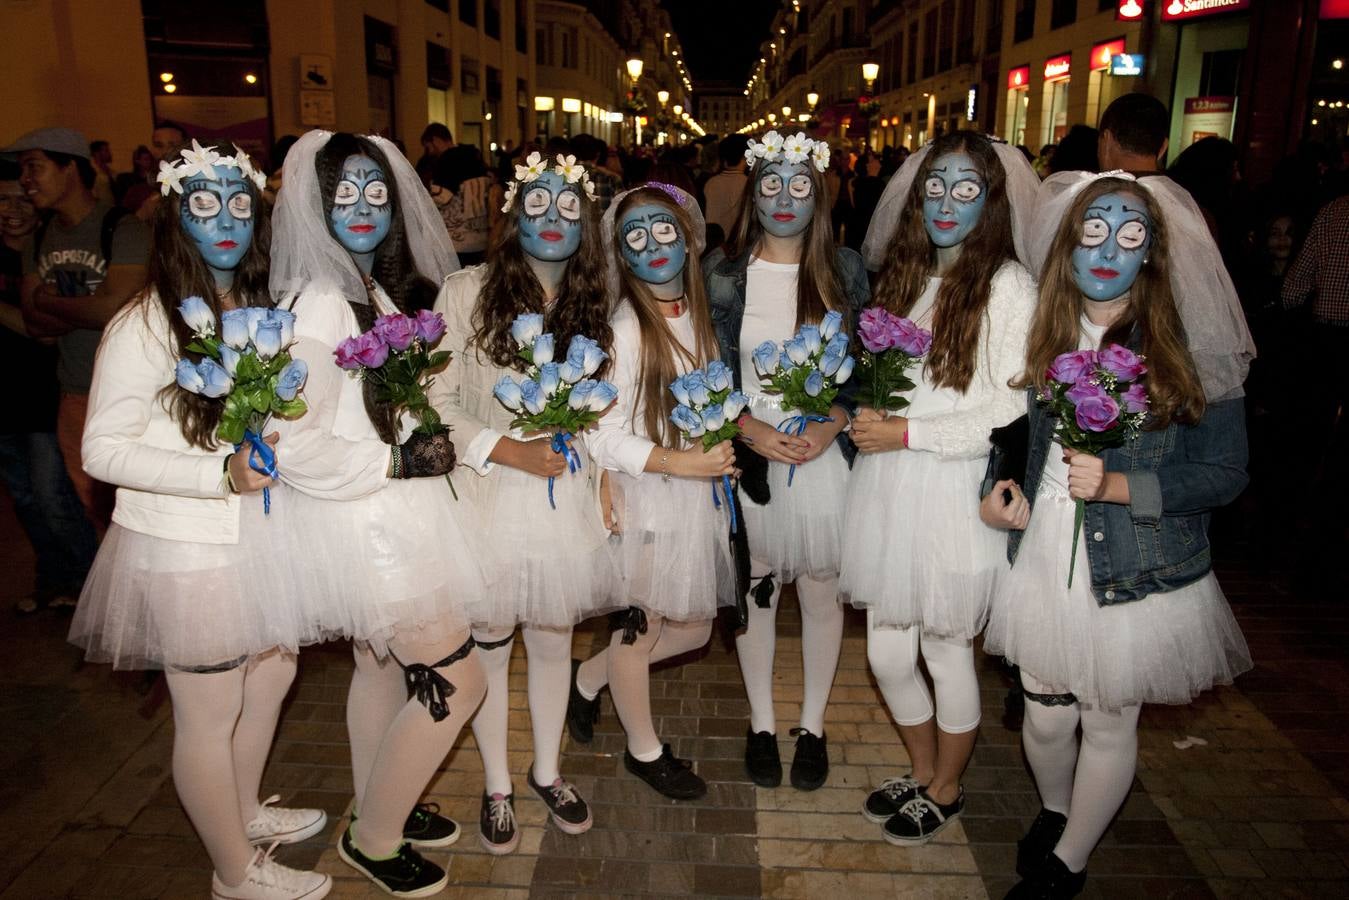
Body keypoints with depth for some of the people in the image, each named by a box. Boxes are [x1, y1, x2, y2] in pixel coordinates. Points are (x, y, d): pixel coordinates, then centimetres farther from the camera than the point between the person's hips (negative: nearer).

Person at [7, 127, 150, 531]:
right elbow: (34, 323, 4)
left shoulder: (122, 230, -12)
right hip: (75, 396, 7)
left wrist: (50, 301, -6)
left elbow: (116, 309, -22)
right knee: (96, 508, 16)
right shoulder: (39, 238, 9)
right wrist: (89, 308, -12)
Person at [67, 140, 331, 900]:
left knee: (272, 676, 22)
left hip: (262, 533, 8)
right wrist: (223, 474, -27)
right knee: (210, 714, 9)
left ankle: (247, 811, 48)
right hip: (188, 548, -7)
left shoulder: (264, 309, 4)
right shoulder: (146, 325, -18)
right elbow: (104, 449, -19)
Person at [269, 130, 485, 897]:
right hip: (365, 524, -9)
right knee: (456, 681, -1)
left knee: (383, 665, 21)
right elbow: (295, 444, -25)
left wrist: (427, 445, 7)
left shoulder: (384, 289, 7)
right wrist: (400, 461, -19)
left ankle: (378, 808, 42)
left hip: (392, 514, 9)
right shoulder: (318, 302, -21)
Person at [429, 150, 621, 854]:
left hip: (566, 497, 3)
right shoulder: (467, 292, -8)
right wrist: (505, 449, -16)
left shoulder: (593, 304, 4)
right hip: (491, 497, -3)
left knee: (553, 639, 16)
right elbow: (434, 401, -9)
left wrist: (602, 476, 6)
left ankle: (547, 770, 38)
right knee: (489, 645, 10)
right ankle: (497, 786, 32)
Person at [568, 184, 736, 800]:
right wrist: (678, 462, -22)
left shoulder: (699, 316, 5)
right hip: (642, 496, -7)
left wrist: (723, 449, 3)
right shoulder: (624, 328, -17)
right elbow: (599, 431, -19)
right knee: (640, 627, 11)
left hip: (698, 491, 7)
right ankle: (644, 750, 35)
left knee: (694, 629, 16)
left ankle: (588, 679, 39)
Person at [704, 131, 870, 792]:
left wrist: (828, 427, -12)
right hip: (748, 452, 0)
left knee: (821, 592, 10)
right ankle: (761, 723, 30)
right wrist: (752, 429, -15)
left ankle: (812, 725, 30)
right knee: (755, 591, 11)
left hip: (826, 456, 1)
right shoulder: (723, 271, -1)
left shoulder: (844, 270, 1)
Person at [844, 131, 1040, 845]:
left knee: (947, 650, 11)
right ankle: (923, 772, 40)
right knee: (887, 652, 13)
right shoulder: (904, 275, 11)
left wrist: (908, 433, -16)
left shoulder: (1006, 285, -10)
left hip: (955, 492, -6)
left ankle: (945, 792, 36)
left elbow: (1013, 410, -14)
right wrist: (868, 412, 0)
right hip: (887, 488, 6)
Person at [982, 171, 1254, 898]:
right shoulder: (1039, 334, 1)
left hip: (1137, 576, -3)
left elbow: (1225, 473, -10)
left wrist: (1117, 485, -22)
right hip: (1042, 560, 3)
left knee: (1109, 727, 14)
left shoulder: (1191, 346, -11)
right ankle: (1053, 811, 49)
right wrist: (1007, 490, -5)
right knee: (1045, 717, 15)